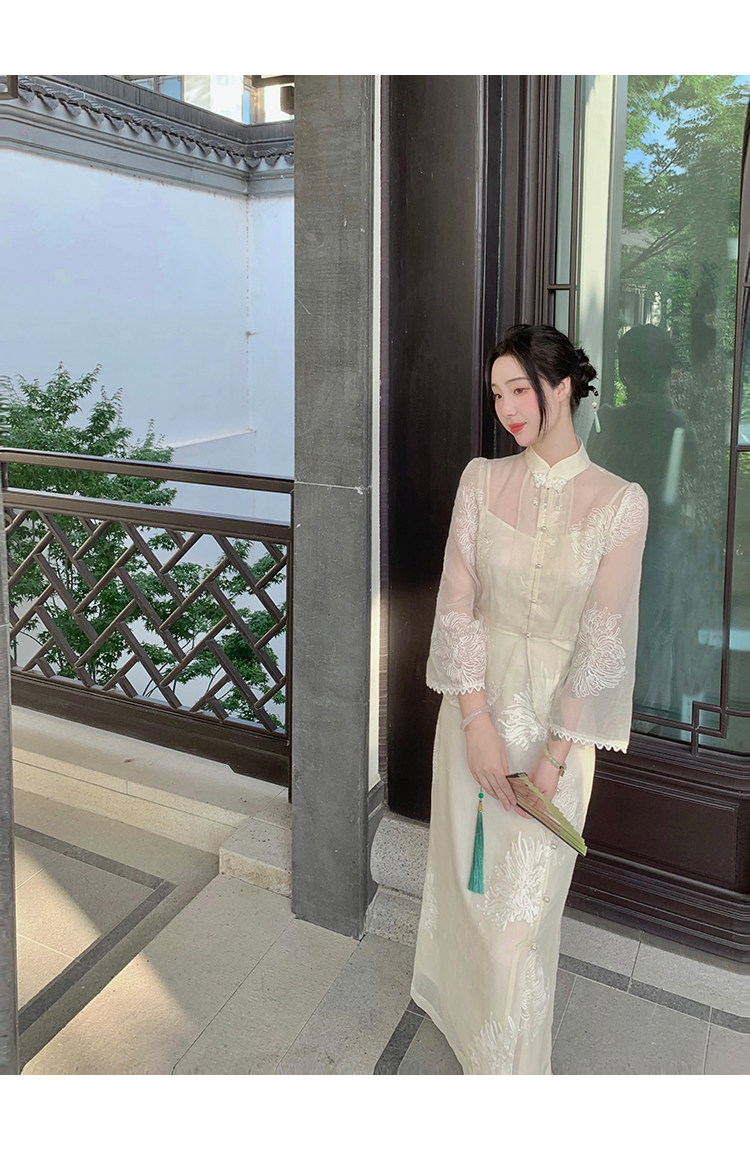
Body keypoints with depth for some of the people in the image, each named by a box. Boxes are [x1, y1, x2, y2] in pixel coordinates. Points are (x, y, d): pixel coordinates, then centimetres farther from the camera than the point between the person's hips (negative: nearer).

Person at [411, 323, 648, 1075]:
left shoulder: (619, 502, -11)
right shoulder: (482, 480, -4)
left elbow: (602, 639, -12)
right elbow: (457, 603, -5)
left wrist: (555, 754, -14)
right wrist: (476, 721, -12)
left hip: (556, 719, -2)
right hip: (476, 703, 3)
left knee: (524, 900, 8)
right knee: (463, 869, 18)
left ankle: (508, 1058, 34)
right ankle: (459, 1001, 47)